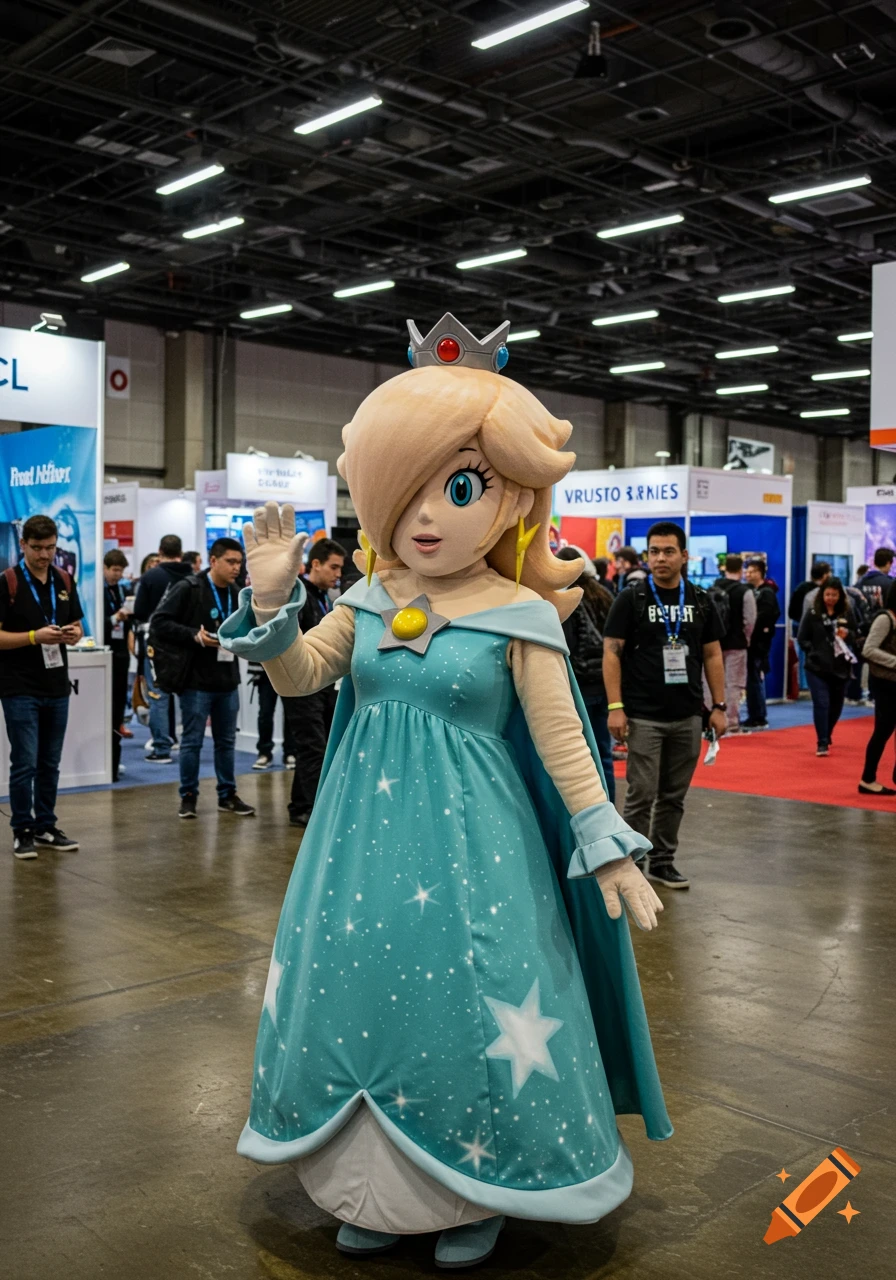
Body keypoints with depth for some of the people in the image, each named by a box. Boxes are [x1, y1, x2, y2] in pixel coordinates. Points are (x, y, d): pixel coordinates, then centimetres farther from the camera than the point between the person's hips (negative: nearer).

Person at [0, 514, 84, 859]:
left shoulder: (64, 581, 8)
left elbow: (77, 625, 15)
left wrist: (73, 634, -8)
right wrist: (35, 636, -22)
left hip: (57, 687, 5)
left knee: (50, 763, 12)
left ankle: (46, 826, 22)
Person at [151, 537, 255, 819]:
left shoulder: (236, 594, 11)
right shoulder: (188, 588, -9)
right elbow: (160, 622, -14)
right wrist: (194, 636, -21)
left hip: (228, 680, 6)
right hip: (196, 680, -6)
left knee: (226, 741, 13)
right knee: (192, 741, 3)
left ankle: (227, 795, 23)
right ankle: (188, 796, 15)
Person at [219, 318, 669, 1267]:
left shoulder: (518, 616, -9)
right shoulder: (368, 602, 3)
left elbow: (560, 738, -7)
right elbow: (297, 675, 11)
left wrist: (606, 848, -9)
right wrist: (271, 598, -6)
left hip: (470, 840, -4)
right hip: (369, 833, 5)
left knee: (466, 1003, 2)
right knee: (360, 988, 10)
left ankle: (477, 1191, 27)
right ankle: (372, 1189, 31)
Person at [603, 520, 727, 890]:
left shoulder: (700, 601, 8)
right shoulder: (631, 599, -3)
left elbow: (712, 654, 12)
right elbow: (612, 652, -5)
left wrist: (719, 706, 6)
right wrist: (615, 707, -12)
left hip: (688, 717, 4)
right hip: (643, 717, -4)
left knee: (674, 796, 11)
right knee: (641, 795, -2)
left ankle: (663, 862, 22)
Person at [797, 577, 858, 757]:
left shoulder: (847, 614, 4)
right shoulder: (812, 614, -1)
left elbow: (856, 637, 9)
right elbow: (802, 639, 2)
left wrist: (848, 635, -11)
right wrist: (814, 652, -8)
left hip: (840, 668, 3)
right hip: (817, 668, -3)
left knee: (836, 706, 13)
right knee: (821, 704, -10)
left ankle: (826, 737, 35)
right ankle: (822, 743, -3)